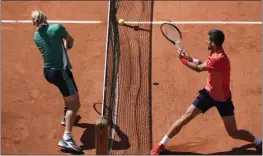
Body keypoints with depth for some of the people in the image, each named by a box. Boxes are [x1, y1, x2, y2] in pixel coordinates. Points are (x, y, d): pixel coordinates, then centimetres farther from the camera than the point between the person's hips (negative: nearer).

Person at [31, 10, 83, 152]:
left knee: (71, 95, 32)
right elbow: (70, 41, 8)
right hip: (60, 71, -7)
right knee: (74, 104, -5)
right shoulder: (57, 28, -13)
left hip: (48, 72, 7)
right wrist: (66, 46, 27)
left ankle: (67, 117, 48)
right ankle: (67, 138, -19)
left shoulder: (36, 36, 2)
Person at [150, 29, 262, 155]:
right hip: (209, 93, 7)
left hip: (223, 99, -7)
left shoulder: (219, 58, -31)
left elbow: (198, 68, -22)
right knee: (185, 117, -3)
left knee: (234, 133, 0)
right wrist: (189, 58, -5)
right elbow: (203, 64, 11)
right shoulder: (215, 54, -3)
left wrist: (183, 59, -7)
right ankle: (161, 145, 6)